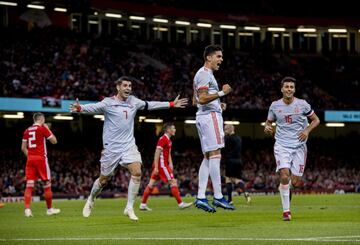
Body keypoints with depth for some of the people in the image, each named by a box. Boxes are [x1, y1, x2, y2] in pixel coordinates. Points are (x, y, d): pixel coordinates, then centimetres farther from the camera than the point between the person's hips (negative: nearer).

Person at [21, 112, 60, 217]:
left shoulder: (27, 131, 11)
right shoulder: (43, 129, -5)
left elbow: (23, 148, 12)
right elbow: (54, 141, 1)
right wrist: (48, 129, 9)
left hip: (30, 159, 5)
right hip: (41, 158, -5)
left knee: (29, 185, -1)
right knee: (47, 184, 7)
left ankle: (27, 209, -13)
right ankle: (49, 209, 14)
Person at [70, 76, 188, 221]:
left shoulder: (133, 101, 6)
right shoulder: (108, 103, -9)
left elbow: (150, 105, 18)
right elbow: (94, 107, -24)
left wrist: (171, 104, 23)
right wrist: (80, 108, -45)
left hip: (129, 145, 4)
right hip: (111, 148, -4)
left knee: (137, 172, -18)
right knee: (104, 179, 6)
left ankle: (129, 208, -9)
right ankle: (90, 201, 35)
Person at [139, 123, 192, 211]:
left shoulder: (168, 140, 18)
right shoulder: (163, 139, -13)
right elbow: (157, 153, -18)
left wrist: (170, 164, 16)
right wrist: (156, 167, -21)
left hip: (164, 164, 10)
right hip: (161, 165, -10)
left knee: (151, 184, 8)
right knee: (173, 182, -9)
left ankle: (143, 204, 9)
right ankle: (180, 204, -9)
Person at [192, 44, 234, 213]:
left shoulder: (205, 73, 23)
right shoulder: (205, 74, -9)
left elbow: (195, 101, 27)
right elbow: (202, 98, -19)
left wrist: (216, 104, 23)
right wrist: (222, 93, -18)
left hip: (203, 117, 11)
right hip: (210, 115, -11)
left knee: (208, 157, 8)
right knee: (215, 155, -13)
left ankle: (200, 197, 3)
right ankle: (218, 197, -16)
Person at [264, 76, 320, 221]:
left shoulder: (302, 105, 0)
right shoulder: (275, 106, 2)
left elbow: (316, 120, 10)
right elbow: (269, 122, 17)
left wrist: (307, 130, -8)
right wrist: (267, 128, -7)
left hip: (299, 146, 1)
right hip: (282, 145, -1)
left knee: (295, 182, -2)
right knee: (284, 176, -20)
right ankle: (286, 210, -11)